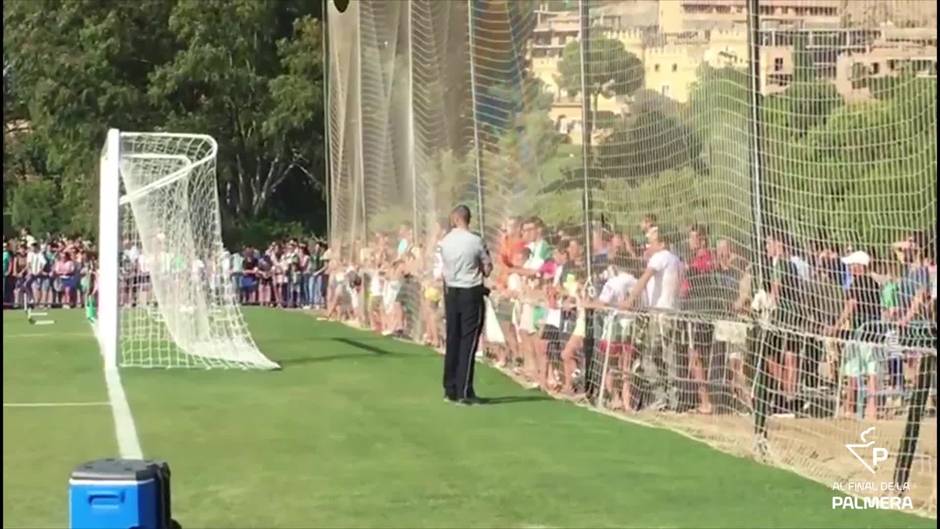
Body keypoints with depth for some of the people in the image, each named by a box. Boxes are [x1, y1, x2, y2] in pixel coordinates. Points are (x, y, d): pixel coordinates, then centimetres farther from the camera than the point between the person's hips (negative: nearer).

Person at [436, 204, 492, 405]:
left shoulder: (444, 242, 0)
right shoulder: (476, 241, -11)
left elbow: (442, 269, 3)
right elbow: (488, 269, -5)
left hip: (451, 292, 4)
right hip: (471, 293, -4)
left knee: (452, 340, 12)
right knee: (468, 341, -2)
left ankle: (450, 390, 17)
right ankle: (464, 392, -3)